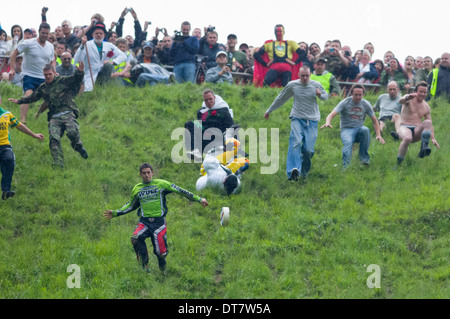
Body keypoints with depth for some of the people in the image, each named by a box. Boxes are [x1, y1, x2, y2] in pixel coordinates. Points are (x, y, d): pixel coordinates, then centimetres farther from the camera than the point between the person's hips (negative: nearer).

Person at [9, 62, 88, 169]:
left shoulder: (63, 81, 9)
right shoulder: (42, 88, 22)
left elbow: (76, 79, -2)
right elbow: (32, 98, 36)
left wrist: (80, 72, -23)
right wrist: (19, 101, 36)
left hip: (67, 113, -3)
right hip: (54, 117, 3)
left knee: (72, 132, -29)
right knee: (54, 138, -18)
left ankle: (78, 146, 5)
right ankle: (58, 165, -22)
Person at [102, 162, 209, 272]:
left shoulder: (161, 184, 4)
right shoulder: (137, 189, 13)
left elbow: (180, 191, 5)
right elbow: (131, 205, 28)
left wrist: (199, 199, 4)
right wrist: (115, 213, 25)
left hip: (159, 222, -2)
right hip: (144, 222, 2)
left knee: (161, 253, -9)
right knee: (135, 239, -31)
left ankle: (162, 268, 29)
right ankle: (145, 265, -11)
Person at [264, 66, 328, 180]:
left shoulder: (316, 85, 2)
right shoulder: (292, 85, 3)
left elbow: (326, 95, 18)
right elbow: (280, 98, 16)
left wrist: (320, 95, -7)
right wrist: (269, 110, 24)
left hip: (312, 120, 1)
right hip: (297, 118, -1)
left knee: (308, 149, -8)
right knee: (296, 142, -24)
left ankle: (304, 171, 15)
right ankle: (294, 170, -36)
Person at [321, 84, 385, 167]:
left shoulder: (366, 104, 4)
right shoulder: (345, 103, -5)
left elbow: (374, 121, 10)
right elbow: (332, 114, -16)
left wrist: (378, 135, -4)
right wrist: (327, 123, -39)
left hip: (359, 129, 2)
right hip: (346, 129, -2)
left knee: (365, 130, -33)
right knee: (348, 142, -36)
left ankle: (364, 158, -22)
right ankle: (345, 165, -49)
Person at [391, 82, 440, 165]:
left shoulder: (426, 107, 13)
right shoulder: (409, 99, 0)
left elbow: (430, 125, 16)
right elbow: (401, 101, -26)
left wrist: (433, 138, 1)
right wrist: (407, 98, -51)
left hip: (417, 132, 4)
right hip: (404, 127, -4)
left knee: (428, 122, -26)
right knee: (408, 138, -39)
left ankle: (423, 148, -36)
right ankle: (398, 163, -31)